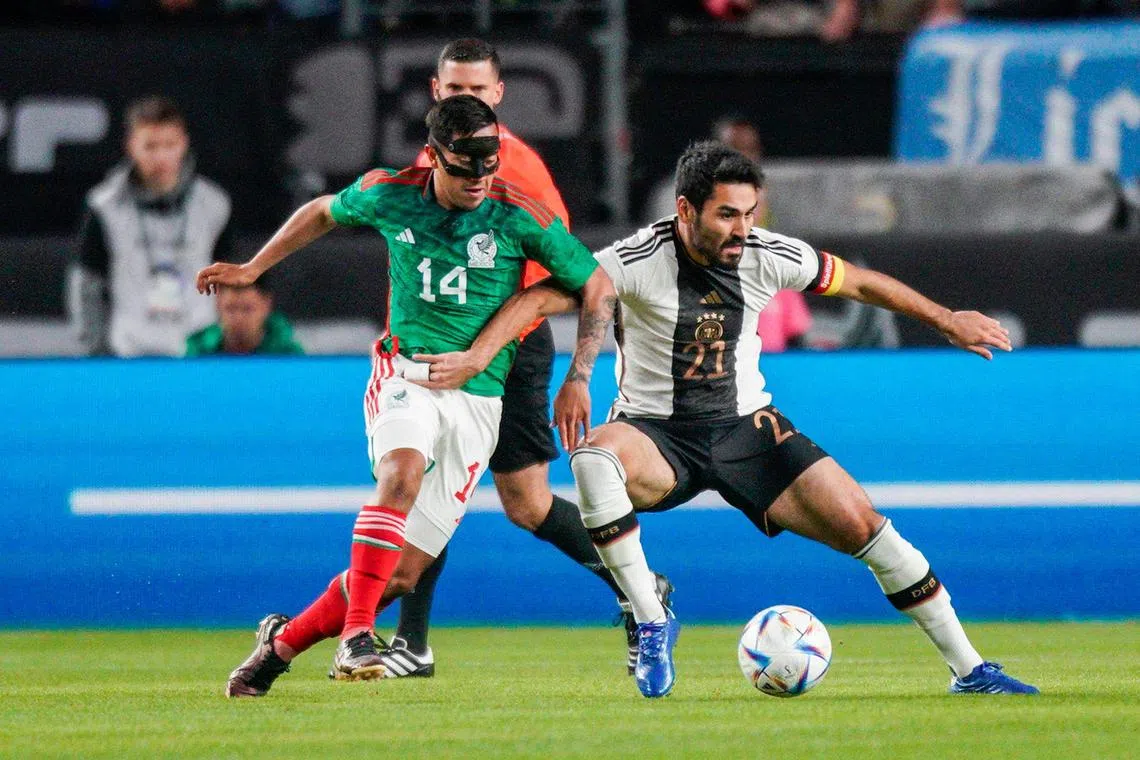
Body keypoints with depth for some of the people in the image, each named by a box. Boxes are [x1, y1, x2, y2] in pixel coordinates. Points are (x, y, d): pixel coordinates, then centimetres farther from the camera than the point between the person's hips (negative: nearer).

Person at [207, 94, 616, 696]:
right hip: (405, 370, 0)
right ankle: (356, 636, -37)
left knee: (403, 574, -4)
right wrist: (253, 269, 22)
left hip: (477, 398, 0)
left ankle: (284, 641, 17)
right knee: (402, 473, -36)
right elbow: (324, 212, 21)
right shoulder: (388, 195, -2)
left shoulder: (519, 216, -8)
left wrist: (578, 377, -1)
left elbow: (597, 285, 4)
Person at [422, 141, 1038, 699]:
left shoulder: (768, 257, -9)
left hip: (745, 427, 3)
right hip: (656, 434, -3)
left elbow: (859, 283, 7)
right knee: (593, 458, -38)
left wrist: (948, 322, 15)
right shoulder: (637, 261, -19)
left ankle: (967, 668, 1)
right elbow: (539, 299, -18)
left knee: (859, 522, -12)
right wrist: (473, 359, -32)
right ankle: (651, 623, -25)